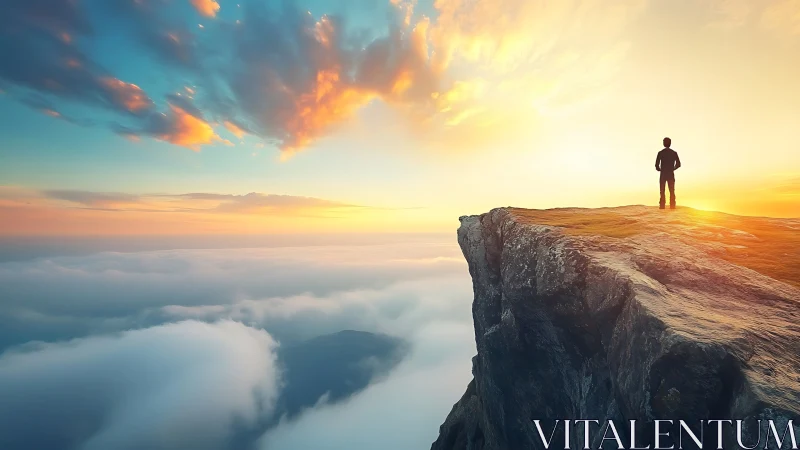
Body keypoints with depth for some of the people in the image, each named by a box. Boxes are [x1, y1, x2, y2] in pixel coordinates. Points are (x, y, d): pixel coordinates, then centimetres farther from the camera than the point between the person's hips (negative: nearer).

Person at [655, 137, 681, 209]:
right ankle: (672, 205, 2)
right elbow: (678, 164, 2)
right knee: (672, 191, 6)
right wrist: (672, 169, 18)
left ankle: (662, 205, -4)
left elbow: (657, 165, -8)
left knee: (662, 191, 2)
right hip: (671, 174, 2)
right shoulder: (674, 153, 2)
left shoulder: (660, 153, -5)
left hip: (663, 174, -1)